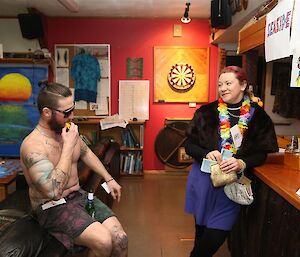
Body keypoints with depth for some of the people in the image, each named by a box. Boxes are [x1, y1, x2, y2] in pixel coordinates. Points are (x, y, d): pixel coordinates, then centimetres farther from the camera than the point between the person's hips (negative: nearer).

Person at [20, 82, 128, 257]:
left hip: (79, 196, 6)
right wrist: (68, 145, -28)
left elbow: (86, 153, 20)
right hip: (52, 208, -6)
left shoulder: (69, 130, 0)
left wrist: (109, 179, 13)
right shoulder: (33, 145, -23)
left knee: (120, 239, -12)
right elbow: (53, 191, -34)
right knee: (103, 241, -26)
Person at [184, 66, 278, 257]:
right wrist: (206, 154, -19)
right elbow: (189, 145, 0)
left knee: (218, 232, 2)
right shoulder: (206, 112, -3)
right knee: (202, 226, 13)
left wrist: (242, 164, -19)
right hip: (203, 178, 1)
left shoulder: (258, 116, -3)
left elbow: (261, 153, 0)